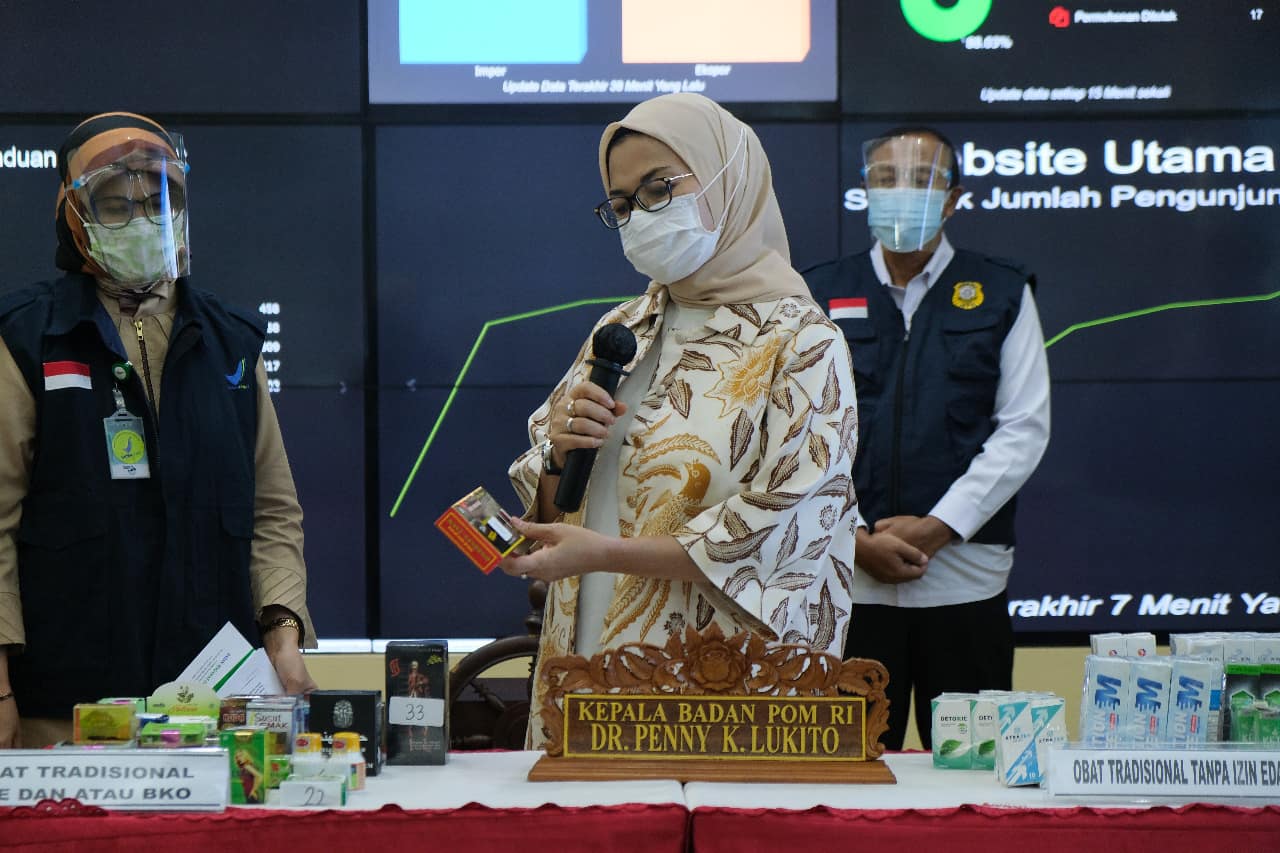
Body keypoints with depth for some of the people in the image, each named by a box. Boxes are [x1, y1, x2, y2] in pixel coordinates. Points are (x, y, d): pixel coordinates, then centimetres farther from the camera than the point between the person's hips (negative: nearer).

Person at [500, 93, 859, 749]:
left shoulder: (801, 344, -8)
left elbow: (777, 538, -16)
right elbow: (548, 509, 16)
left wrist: (603, 553, -18)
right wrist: (559, 454, -7)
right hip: (585, 667, 5)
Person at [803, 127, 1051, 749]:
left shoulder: (1002, 295, 8)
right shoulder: (820, 295, 9)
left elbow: (1024, 431, 1)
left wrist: (935, 529, -8)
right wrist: (859, 538, -8)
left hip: (965, 579, 0)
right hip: (848, 580, 1)